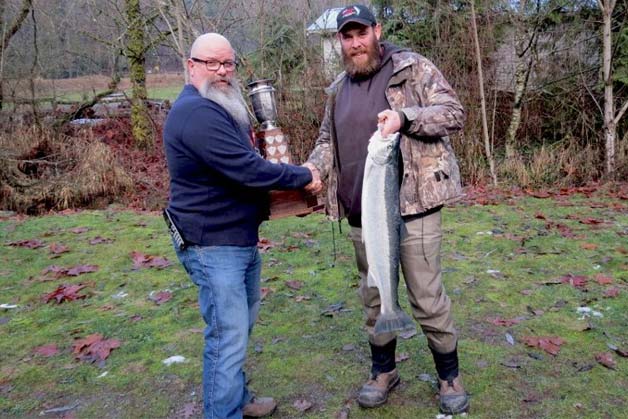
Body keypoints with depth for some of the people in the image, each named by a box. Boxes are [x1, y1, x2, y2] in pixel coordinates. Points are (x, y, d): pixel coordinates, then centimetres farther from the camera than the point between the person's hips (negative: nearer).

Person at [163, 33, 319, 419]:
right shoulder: (196, 112, -21)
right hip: (213, 245, -11)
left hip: (241, 238, 11)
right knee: (228, 336, -4)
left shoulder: (222, 108, 15)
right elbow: (246, 170, -27)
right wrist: (303, 176, -15)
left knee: (242, 324, 21)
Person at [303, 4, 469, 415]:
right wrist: (313, 167, -4)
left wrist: (405, 117, -23)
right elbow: (328, 141, 17)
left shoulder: (413, 68, -2)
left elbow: (454, 113, -7)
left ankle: (450, 376, 25)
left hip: (413, 208, -5)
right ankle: (383, 370, 35)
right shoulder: (338, 90, 14)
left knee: (428, 298, 4)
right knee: (374, 297, 16)